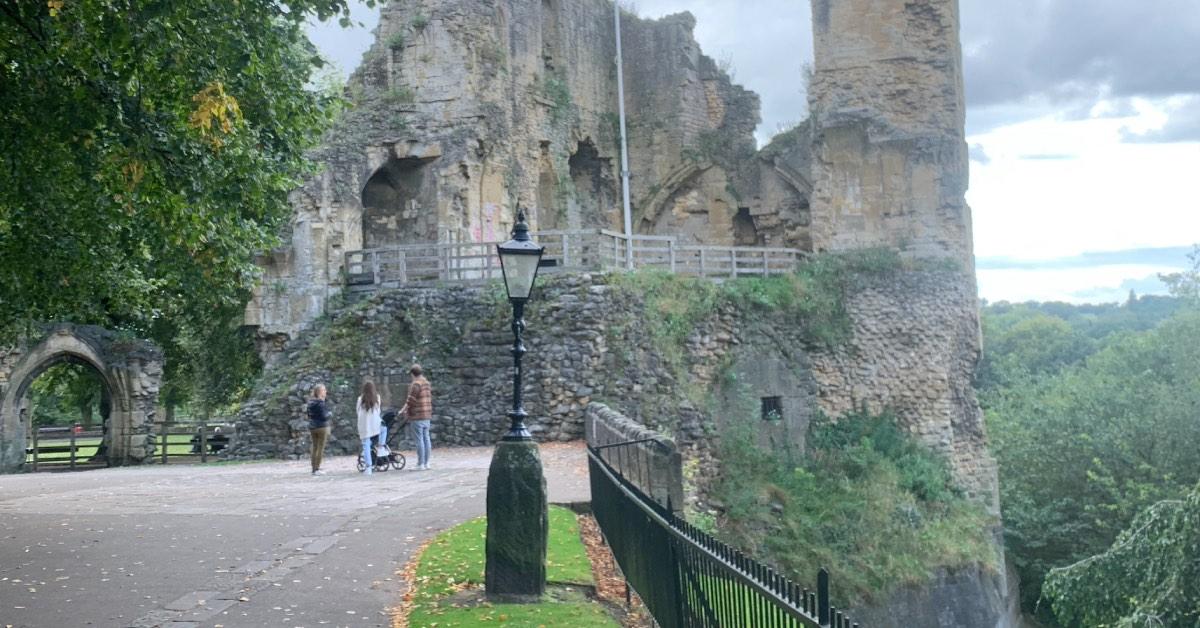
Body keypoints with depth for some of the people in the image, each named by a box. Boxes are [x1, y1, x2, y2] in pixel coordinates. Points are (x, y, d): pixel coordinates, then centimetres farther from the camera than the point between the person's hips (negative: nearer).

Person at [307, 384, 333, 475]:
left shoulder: (310, 403, 7)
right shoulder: (321, 403, -17)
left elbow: (309, 415, 14)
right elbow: (324, 416, -19)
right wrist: (330, 414, -2)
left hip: (312, 427, 8)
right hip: (322, 427, -8)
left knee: (314, 448, 12)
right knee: (321, 448, -2)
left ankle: (314, 468, 14)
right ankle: (317, 469, -3)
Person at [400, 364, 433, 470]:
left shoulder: (415, 384, -14)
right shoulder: (427, 383, 13)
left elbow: (411, 400, -16)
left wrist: (403, 410, -3)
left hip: (417, 416, -9)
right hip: (427, 415, 9)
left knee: (419, 440, -7)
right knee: (426, 439, 9)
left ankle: (421, 464, -7)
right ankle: (426, 463, 12)